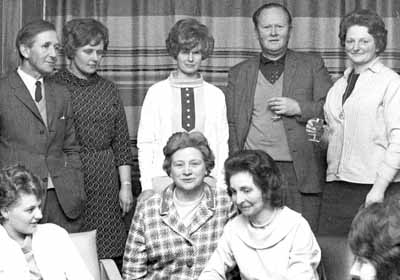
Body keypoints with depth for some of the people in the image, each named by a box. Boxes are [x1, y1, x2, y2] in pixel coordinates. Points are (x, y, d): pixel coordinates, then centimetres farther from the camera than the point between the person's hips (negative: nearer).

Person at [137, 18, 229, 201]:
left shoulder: (216, 95, 9)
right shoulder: (156, 92, 6)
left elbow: (222, 144, 9)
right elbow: (145, 143, 4)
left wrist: (221, 186, 2)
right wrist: (146, 186, -3)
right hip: (163, 180, -1)